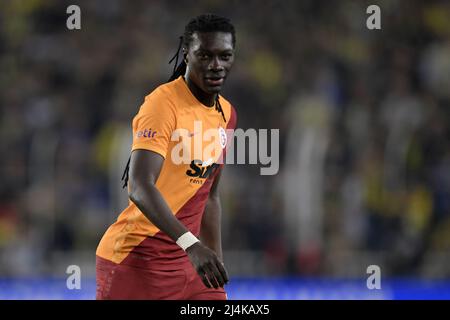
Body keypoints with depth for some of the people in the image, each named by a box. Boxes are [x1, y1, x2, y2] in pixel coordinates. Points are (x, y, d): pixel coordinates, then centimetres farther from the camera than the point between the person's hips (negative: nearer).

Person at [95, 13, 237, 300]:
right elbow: (140, 188, -28)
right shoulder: (163, 104, -16)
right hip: (135, 260, -8)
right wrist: (191, 245, -38)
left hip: (186, 263, 8)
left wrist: (217, 264, 19)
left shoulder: (226, 114, 11)